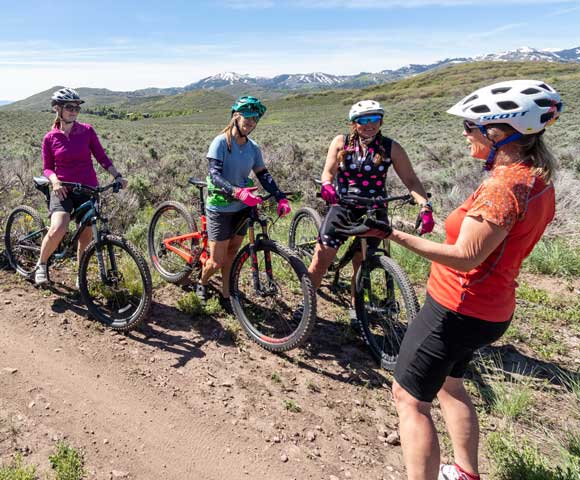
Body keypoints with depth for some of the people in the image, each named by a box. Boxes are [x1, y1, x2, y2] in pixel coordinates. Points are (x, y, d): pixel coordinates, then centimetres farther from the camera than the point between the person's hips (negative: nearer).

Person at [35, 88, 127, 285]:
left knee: (86, 237, 5)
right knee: (58, 229, -24)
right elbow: (47, 168, 6)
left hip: (88, 190, 2)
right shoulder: (50, 138, 0)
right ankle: (41, 265, 3)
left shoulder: (87, 130, 1)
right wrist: (54, 180, -15)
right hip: (63, 190, -1)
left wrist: (117, 175, -10)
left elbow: (101, 157, 4)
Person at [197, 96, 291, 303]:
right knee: (217, 261, 0)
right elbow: (214, 175, -24)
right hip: (220, 209, -5)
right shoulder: (221, 142, -14)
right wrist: (237, 192, -40)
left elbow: (264, 175, 1)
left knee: (231, 255, 14)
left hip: (241, 208, 5)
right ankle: (202, 283, 31)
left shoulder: (253, 148, 3)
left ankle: (226, 293, 30)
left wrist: (281, 198, -14)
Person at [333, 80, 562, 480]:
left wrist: (392, 234, -34)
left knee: (409, 398, 5)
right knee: (450, 385, 28)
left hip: (457, 310, -10)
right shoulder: (538, 180, 3)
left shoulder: (503, 185, -25)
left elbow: (465, 257, -29)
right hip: (491, 308, 10)